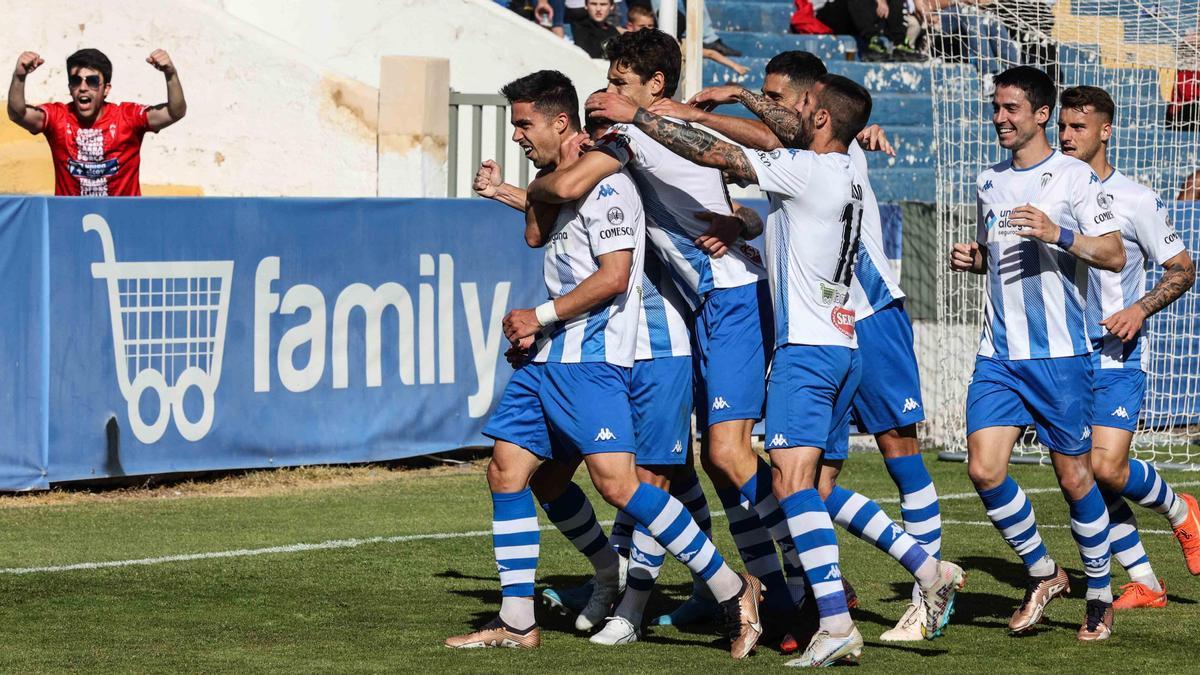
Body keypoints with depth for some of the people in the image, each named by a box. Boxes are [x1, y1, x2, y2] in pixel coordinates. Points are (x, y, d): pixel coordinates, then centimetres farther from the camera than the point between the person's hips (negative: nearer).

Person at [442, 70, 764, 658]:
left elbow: (613, 276, -19)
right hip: (546, 360, 10)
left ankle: (732, 589, -12)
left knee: (616, 482, -19)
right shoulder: (559, 179, 17)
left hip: (590, 360, -10)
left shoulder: (605, 183, -13)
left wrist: (541, 317, -12)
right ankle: (516, 621, 12)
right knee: (506, 472, 6)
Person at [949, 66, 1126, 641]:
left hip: (1060, 354, -5)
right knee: (984, 469, -9)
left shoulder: (1074, 177, -4)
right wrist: (972, 258, 6)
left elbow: (1114, 254, -8)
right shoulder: (989, 182, 13)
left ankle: (1100, 594, 18)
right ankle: (1042, 573, 10)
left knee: (1074, 476, 1)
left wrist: (1058, 235, -22)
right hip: (997, 355, 5)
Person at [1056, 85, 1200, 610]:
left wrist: (1140, 309, -15)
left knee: (1107, 469, -17)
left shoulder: (1135, 200, -5)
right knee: (1084, 478, 0)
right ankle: (1144, 584, 11)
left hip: (1115, 356, -5)